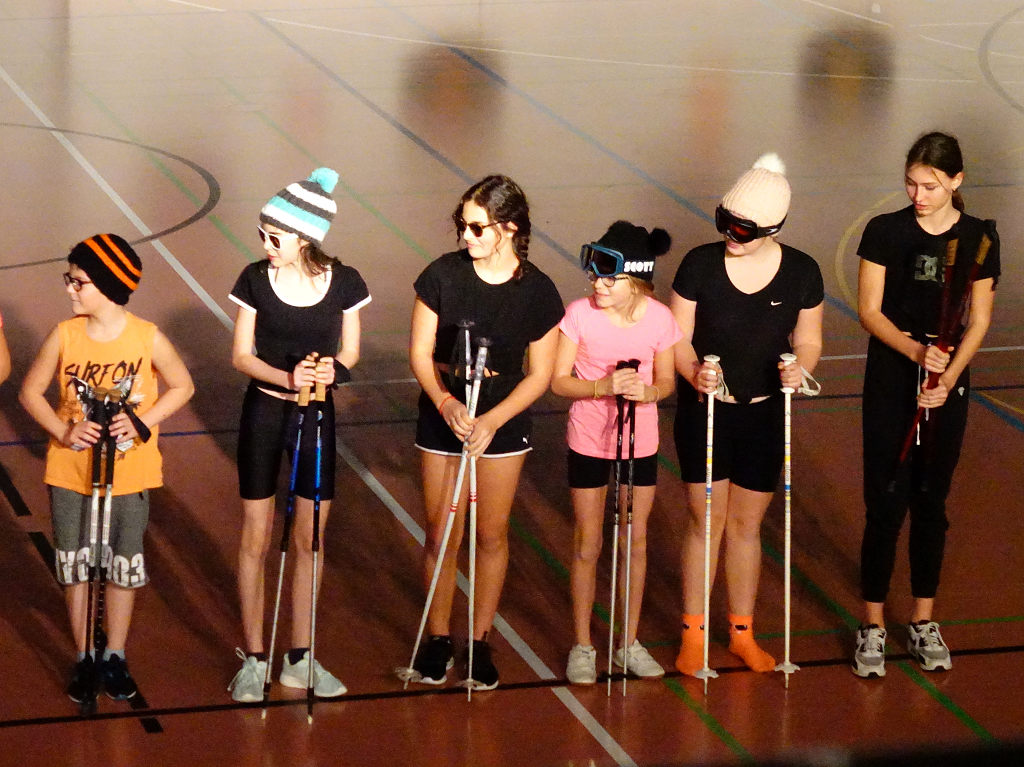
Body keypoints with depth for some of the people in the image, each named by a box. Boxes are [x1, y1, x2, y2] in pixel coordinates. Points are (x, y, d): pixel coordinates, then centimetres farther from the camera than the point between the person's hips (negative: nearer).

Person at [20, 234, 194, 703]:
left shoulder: (148, 338, -13)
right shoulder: (64, 336, -10)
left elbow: (181, 386, 0)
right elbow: (31, 390, -1)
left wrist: (142, 422, -14)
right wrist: (64, 431, -16)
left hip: (129, 471, -1)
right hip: (71, 470, 1)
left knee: (124, 565, 11)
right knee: (74, 564, 10)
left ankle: (115, 657, 28)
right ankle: (84, 658, 24)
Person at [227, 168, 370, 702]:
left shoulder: (343, 283, -9)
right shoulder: (256, 279, -9)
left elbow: (349, 352, 1)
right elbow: (241, 355, -5)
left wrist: (333, 370, -22)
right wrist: (287, 377, -23)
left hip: (316, 416, 1)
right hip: (263, 412, -1)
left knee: (310, 539, 8)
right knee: (256, 539, 4)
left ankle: (299, 658, 21)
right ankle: (253, 659, 13)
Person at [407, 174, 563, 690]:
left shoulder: (537, 292, -12)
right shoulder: (443, 275, -11)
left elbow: (539, 376, -6)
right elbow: (420, 353, -7)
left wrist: (492, 421, -18)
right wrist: (445, 403, -24)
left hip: (503, 425, 0)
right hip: (442, 420, 0)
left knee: (492, 535, 10)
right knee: (442, 536, 4)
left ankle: (480, 641, 24)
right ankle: (438, 639, 21)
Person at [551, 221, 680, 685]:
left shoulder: (660, 319, -13)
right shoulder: (579, 314, -18)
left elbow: (666, 382, -1)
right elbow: (559, 381, -11)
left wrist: (646, 392, -24)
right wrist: (603, 387, -28)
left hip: (639, 441, 1)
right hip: (588, 439, -1)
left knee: (635, 542, 11)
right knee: (587, 545, 7)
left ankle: (630, 643, 26)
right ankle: (582, 646, 20)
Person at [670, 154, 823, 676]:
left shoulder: (801, 273, -7)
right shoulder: (700, 264, -11)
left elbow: (808, 341, 2)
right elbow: (679, 338, -7)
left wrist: (799, 368, -20)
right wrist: (694, 373, -27)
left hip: (765, 414, 1)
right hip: (704, 411, -1)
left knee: (746, 524, 13)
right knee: (706, 521, 3)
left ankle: (742, 632, 26)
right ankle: (693, 634, 14)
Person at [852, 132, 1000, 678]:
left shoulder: (978, 238, -2)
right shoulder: (885, 232, -6)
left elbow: (978, 322, 0)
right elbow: (869, 311, -7)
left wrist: (948, 377, -15)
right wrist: (915, 350, -23)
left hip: (947, 384, 2)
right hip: (890, 381, -1)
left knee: (931, 502, 10)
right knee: (886, 503, -2)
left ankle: (924, 621, 22)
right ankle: (872, 625, 7)